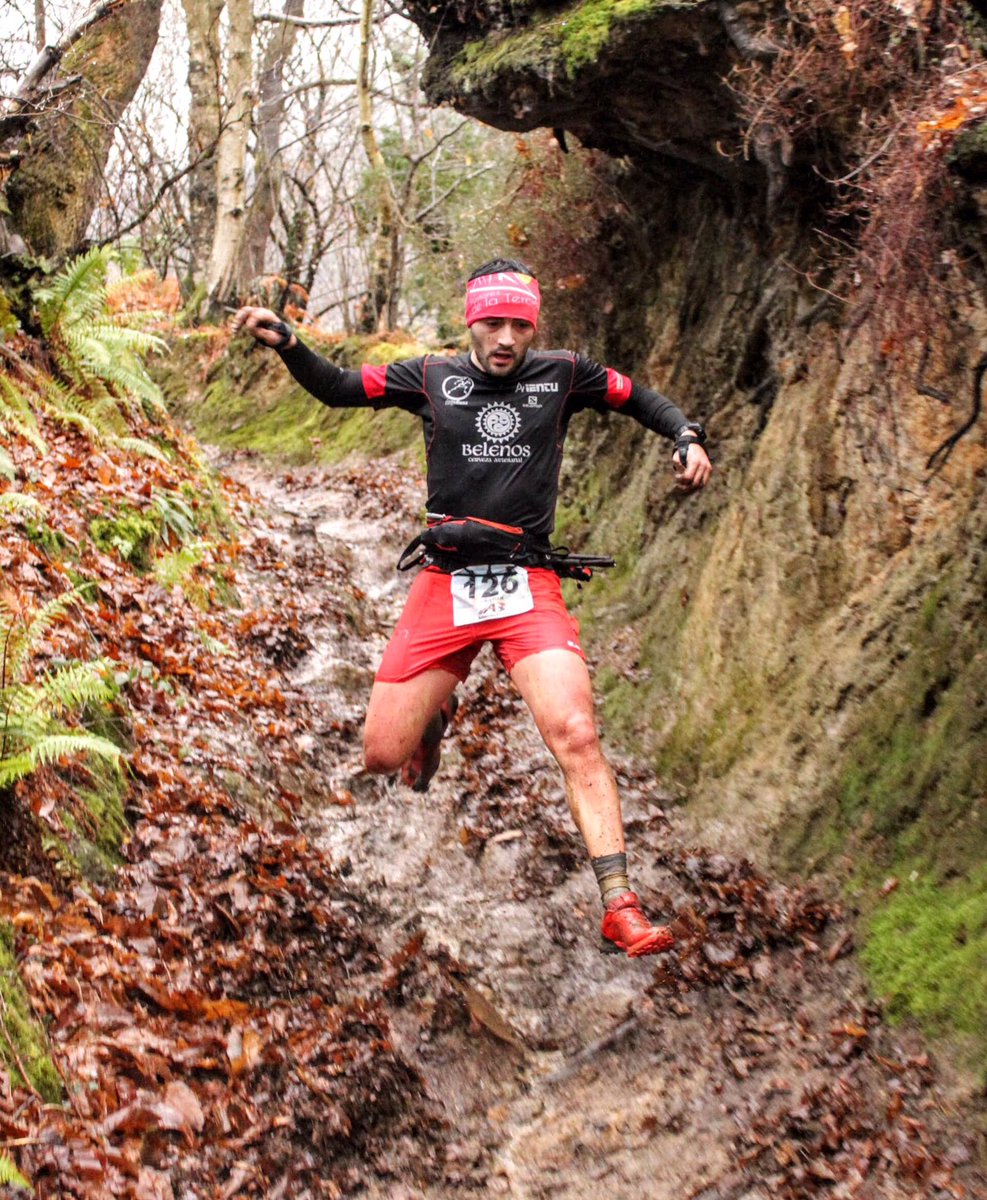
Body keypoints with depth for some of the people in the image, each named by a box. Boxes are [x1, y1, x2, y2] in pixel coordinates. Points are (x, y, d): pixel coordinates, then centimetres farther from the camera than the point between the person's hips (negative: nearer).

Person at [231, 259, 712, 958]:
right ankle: (436, 716, 37)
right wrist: (285, 342, -1)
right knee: (383, 755, -1)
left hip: (528, 586, -1)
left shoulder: (562, 375, 6)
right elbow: (336, 388, 15)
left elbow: (642, 400, 19)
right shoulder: (433, 377, 7)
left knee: (576, 736, -20)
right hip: (444, 584, 1)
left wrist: (689, 439, 1)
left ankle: (621, 909, -15)